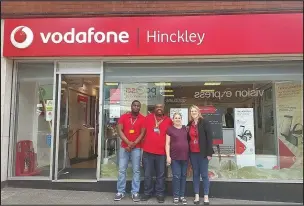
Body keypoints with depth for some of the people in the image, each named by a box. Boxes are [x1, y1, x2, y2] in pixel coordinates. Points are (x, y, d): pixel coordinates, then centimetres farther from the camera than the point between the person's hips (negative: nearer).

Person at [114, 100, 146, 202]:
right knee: (122, 170, 4)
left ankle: (135, 192, 10)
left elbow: (142, 133, -4)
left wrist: (133, 144, -13)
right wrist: (128, 142, -13)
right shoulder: (123, 117, 4)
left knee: (136, 170, 2)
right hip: (124, 146, 1)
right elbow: (119, 130, -3)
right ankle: (120, 192, 13)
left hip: (136, 148, -1)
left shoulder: (143, 119, 0)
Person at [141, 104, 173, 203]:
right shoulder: (148, 118, 4)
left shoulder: (168, 120, 5)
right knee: (147, 174, 9)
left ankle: (160, 194, 22)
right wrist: (143, 144, 6)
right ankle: (147, 192, 24)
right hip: (147, 151, 0)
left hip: (162, 152, 0)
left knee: (160, 175, 9)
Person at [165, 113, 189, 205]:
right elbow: (167, 144, -2)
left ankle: (182, 195, 20)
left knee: (183, 176, 9)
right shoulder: (170, 129, -1)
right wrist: (168, 156, -10)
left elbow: (188, 140, 16)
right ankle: (176, 196, 11)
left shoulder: (185, 128, 10)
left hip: (185, 156, 4)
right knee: (176, 176, -2)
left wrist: (190, 154, 10)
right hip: (175, 157, -4)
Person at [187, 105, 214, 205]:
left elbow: (209, 138, -8)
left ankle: (206, 196, 12)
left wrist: (209, 153, -14)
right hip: (193, 153, 4)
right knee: (195, 174, 10)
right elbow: (188, 139, 12)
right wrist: (188, 153, 7)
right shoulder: (189, 124, 9)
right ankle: (196, 195, 17)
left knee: (204, 174, 3)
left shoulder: (205, 123, -5)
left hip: (202, 153, -4)